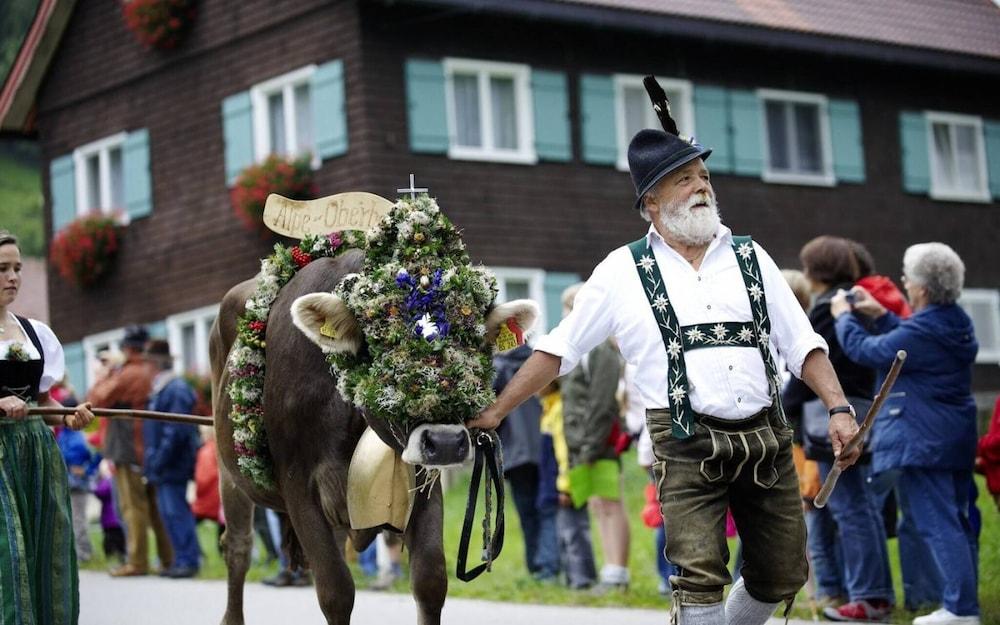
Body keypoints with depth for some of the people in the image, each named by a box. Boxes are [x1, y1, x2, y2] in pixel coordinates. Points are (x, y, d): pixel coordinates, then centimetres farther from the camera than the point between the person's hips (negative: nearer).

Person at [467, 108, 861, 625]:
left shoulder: (750, 258, 12)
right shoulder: (623, 271, 5)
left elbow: (802, 344, 11)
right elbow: (557, 351, 7)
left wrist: (838, 408, -4)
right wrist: (494, 412, 3)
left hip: (767, 440, 4)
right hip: (688, 445, -3)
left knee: (781, 577, 8)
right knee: (700, 578, -12)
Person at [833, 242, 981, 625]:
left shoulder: (923, 331, -20)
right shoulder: (957, 322, 9)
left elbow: (865, 350, -11)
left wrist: (844, 317, 5)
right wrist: (879, 315, 21)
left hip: (922, 441, -10)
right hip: (957, 439, 10)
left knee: (937, 524, -7)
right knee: (957, 522, 13)